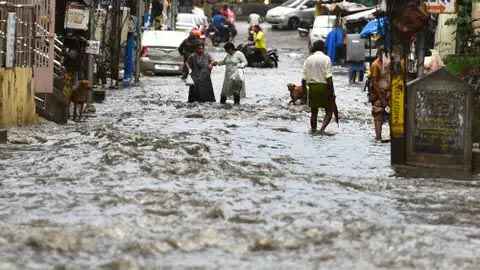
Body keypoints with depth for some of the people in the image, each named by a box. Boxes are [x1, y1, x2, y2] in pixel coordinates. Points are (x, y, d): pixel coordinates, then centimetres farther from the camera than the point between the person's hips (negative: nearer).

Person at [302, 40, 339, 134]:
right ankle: (323, 128, -17)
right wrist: (332, 91, -9)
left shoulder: (308, 59, 5)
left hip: (312, 87, 4)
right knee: (329, 111, 3)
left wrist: (304, 88, 15)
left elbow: (304, 78, 5)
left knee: (314, 111, 15)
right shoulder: (326, 59, -7)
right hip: (324, 87, -4)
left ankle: (313, 130, 15)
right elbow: (329, 77, -12)